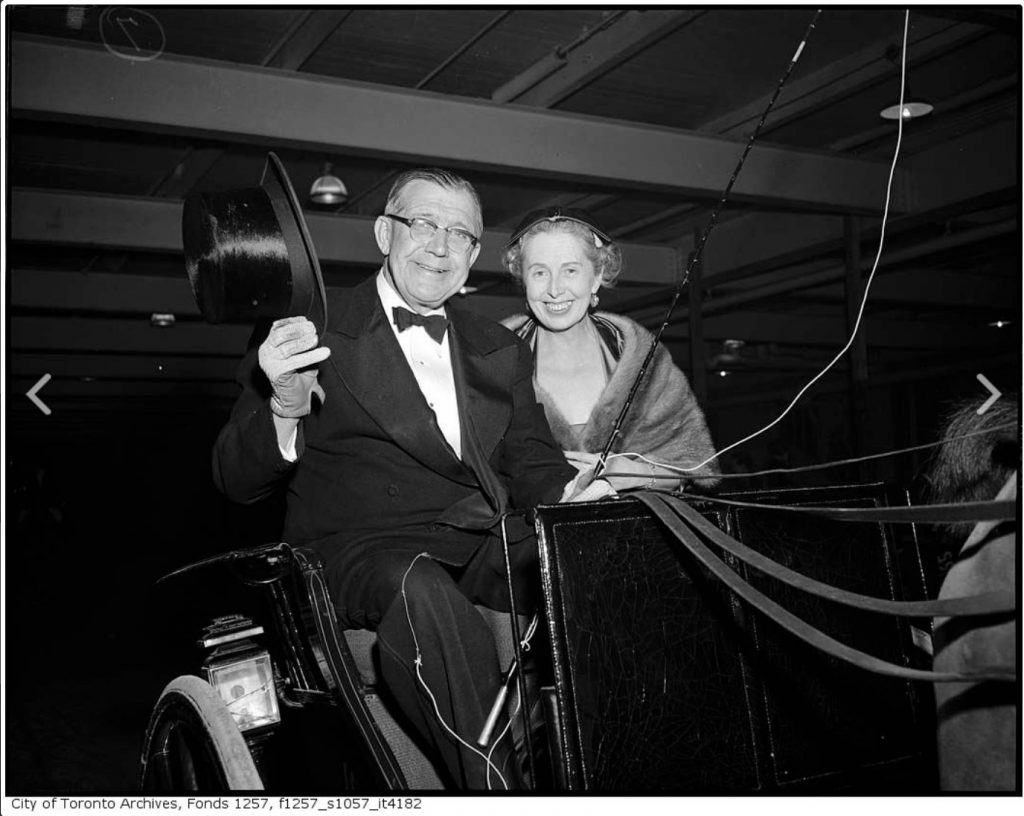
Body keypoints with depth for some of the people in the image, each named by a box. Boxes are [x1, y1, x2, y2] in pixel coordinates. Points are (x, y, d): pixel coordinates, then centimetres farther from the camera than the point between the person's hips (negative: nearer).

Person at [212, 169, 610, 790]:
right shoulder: (314, 331, 5)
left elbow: (530, 464, 16)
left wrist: (566, 489, -8)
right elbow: (237, 481, -2)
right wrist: (286, 410, -24)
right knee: (421, 591, -38)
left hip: (484, 549, 4)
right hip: (359, 549, -4)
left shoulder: (501, 351, 21)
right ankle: (497, 788, -29)